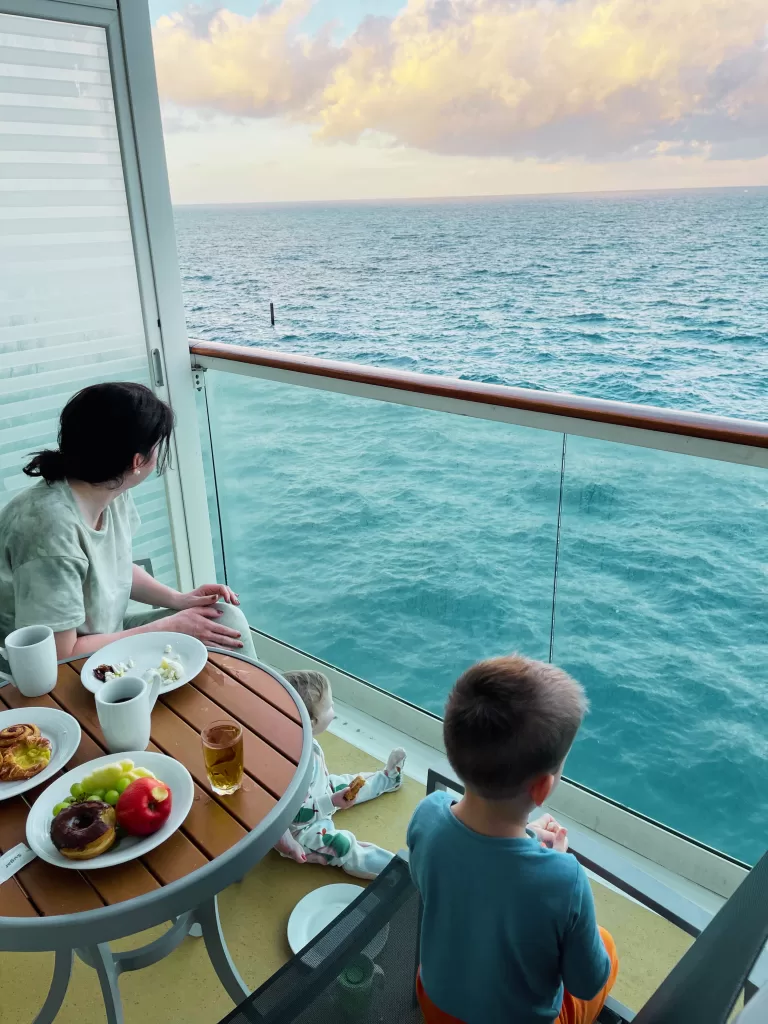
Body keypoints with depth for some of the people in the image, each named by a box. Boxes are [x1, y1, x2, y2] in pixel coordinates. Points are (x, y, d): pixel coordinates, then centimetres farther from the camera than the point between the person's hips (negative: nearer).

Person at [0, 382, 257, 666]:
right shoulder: (51, 526, -32)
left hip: (107, 635, 7)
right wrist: (168, 628, -19)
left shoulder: (113, 494, -8)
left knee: (227, 619, -3)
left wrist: (178, 600, -4)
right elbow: (61, 657, -25)